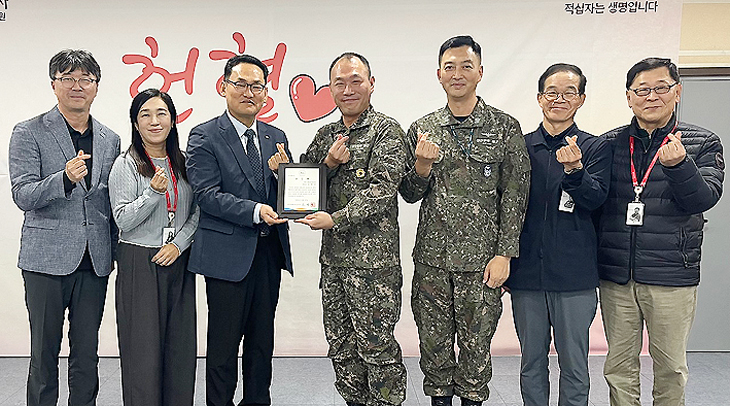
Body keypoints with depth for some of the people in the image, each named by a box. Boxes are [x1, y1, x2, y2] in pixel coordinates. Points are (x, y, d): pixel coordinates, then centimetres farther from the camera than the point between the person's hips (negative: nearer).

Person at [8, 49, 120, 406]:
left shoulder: (110, 139, 12)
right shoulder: (28, 133, -1)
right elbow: (22, 196, -10)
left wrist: (115, 251, 11)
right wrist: (65, 178, -27)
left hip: (95, 262, 3)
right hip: (47, 259, -3)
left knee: (87, 354, 11)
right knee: (44, 353, 7)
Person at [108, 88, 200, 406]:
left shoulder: (183, 163, 9)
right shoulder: (126, 165, -3)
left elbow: (197, 212, 9)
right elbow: (123, 220, -8)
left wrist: (179, 243, -5)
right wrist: (153, 192, -21)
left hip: (179, 262, 4)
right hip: (139, 263, -4)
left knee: (180, 343, 7)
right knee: (143, 344, 0)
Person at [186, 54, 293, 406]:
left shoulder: (276, 137, 11)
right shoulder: (204, 137, -5)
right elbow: (206, 194, -14)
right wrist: (255, 211, -25)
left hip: (269, 251, 5)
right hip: (228, 253, -5)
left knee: (262, 340, 17)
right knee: (224, 343, 5)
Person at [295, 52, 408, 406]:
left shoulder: (387, 131, -6)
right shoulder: (326, 135, 13)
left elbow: (382, 189, -16)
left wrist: (335, 219, -21)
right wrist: (329, 162, -7)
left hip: (373, 260, -6)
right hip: (333, 257, 7)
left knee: (376, 345, 1)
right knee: (340, 344, 15)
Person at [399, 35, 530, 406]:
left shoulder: (505, 128, 0)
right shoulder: (422, 129, 7)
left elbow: (514, 197, -2)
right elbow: (410, 195, 8)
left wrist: (503, 254, -8)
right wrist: (423, 165, -12)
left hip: (481, 262, -2)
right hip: (431, 260, 2)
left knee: (476, 347, 8)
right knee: (434, 346, 12)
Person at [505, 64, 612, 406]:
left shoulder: (595, 148, 3)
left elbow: (595, 199, -11)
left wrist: (574, 169, -30)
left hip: (574, 275, -1)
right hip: (527, 272, 2)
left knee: (574, 364, 8)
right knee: (531, 362, 13)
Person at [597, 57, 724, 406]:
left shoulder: (703, 144, 3)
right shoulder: (610, 143, 6)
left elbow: (704, 198, -11)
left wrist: (678, 165, -27)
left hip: (672, 276, -1)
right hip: (615, 276, 2)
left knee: (670, 366, 11)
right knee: (619, 367, 11)